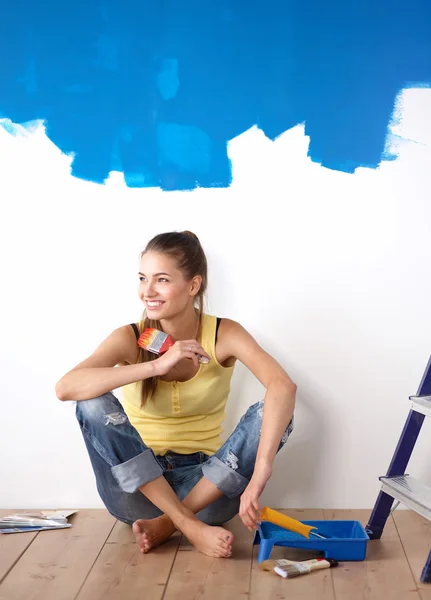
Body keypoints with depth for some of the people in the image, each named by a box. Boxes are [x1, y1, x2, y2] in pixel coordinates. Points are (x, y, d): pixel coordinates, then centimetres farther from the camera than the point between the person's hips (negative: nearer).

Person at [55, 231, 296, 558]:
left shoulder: (224, 335, -10)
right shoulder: (130, 339, -9)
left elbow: (283, 386, -29)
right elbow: (65, 387, -28)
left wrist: (259, 476, -42)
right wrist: (156, 365, -34)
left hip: (207, 484, 0)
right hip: (139, 485, 0)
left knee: (271, 414, -23)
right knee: (93, 404, -24)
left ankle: (165, 524, -18)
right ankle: (190, 526, -23)